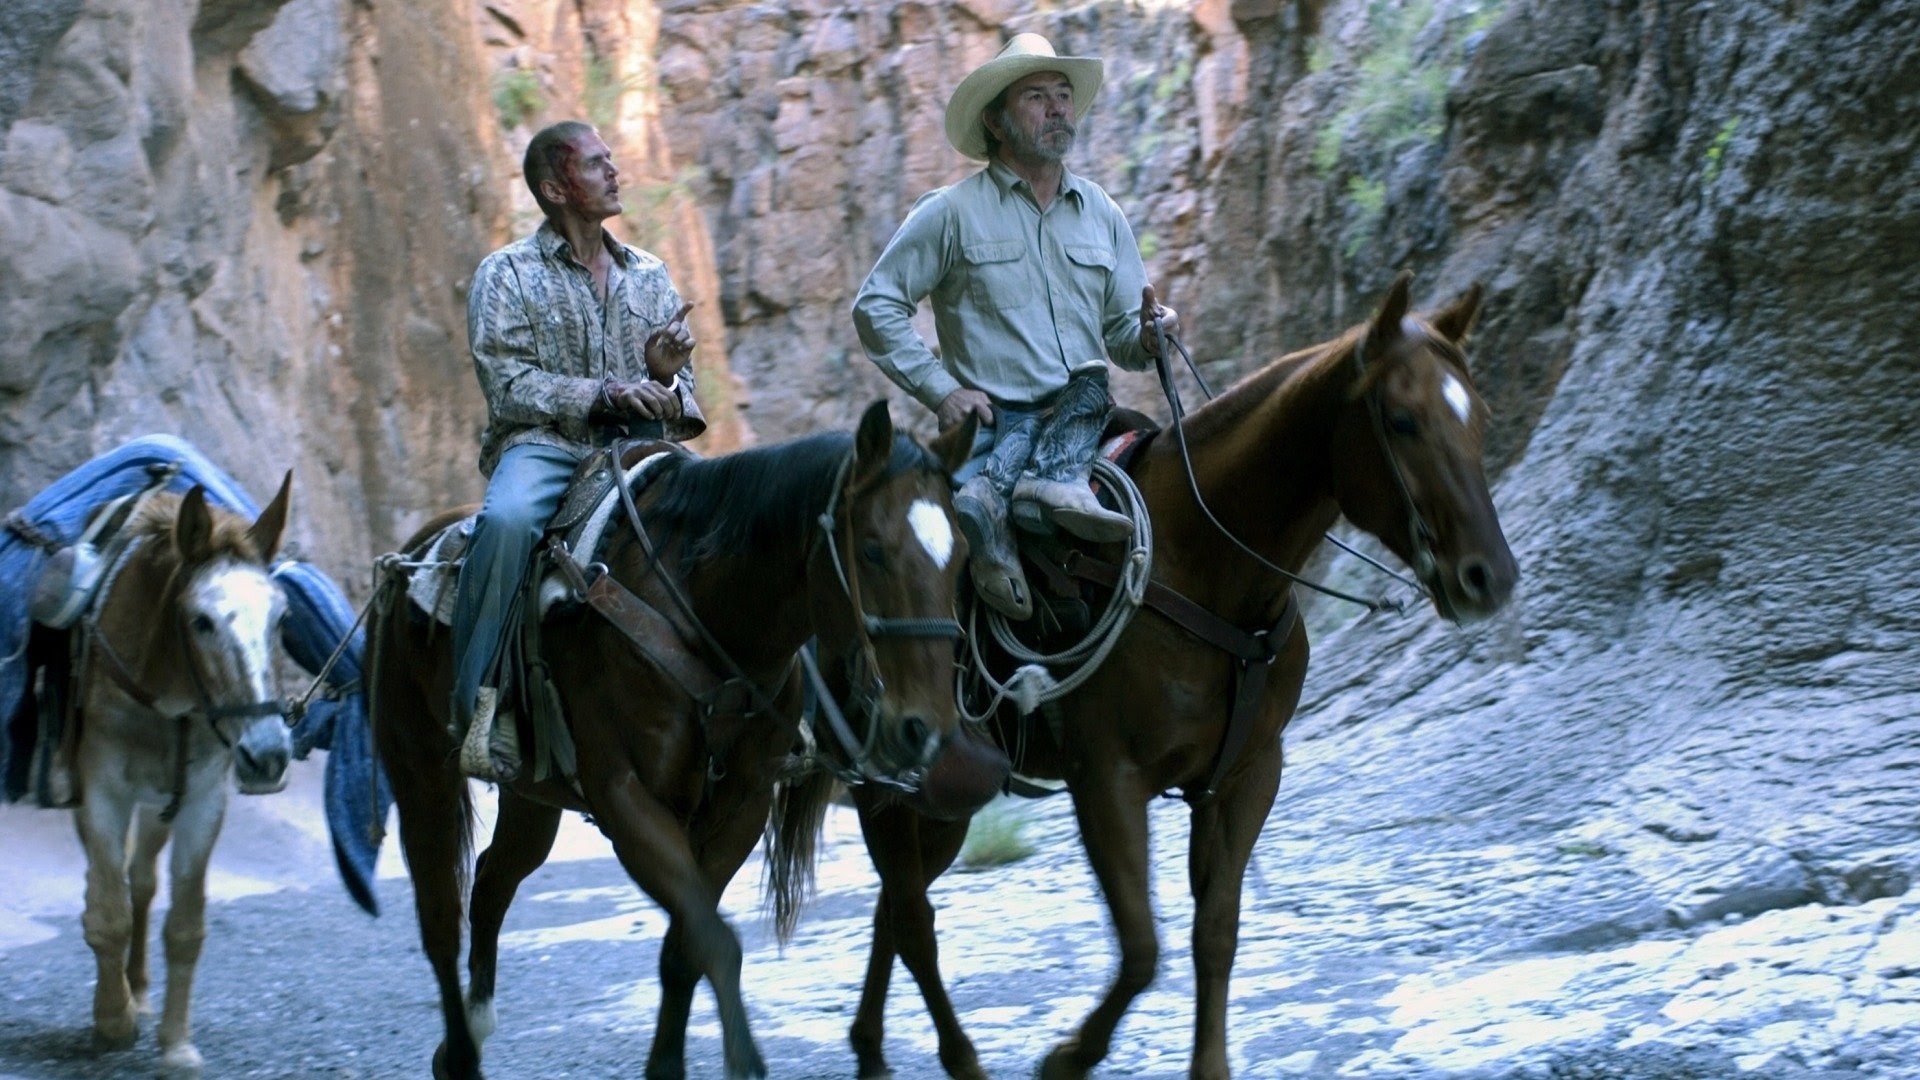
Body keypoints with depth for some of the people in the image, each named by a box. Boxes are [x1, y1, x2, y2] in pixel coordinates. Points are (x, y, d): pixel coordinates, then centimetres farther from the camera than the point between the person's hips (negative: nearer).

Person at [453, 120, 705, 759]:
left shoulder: (649, 275, 19)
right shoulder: (508, 274, 6)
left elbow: (683, 391, 16)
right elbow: (508, 385, -6)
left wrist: (664, 376, -9)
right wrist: (602, 395, -17)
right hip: (540, 443, -4)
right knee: (508, 518, -36)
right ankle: (475, 695, -28)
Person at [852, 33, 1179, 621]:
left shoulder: (1103, 214, 16)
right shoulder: (952, 212, 3)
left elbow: (1124, 334, 19)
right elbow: (876, 306, 0)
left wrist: (1147, 335, -7)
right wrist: (941, 390, -10)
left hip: (1085, 415, 4)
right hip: (994, 418, -4)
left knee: (1090, 382, -28)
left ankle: (993, 494, -42)